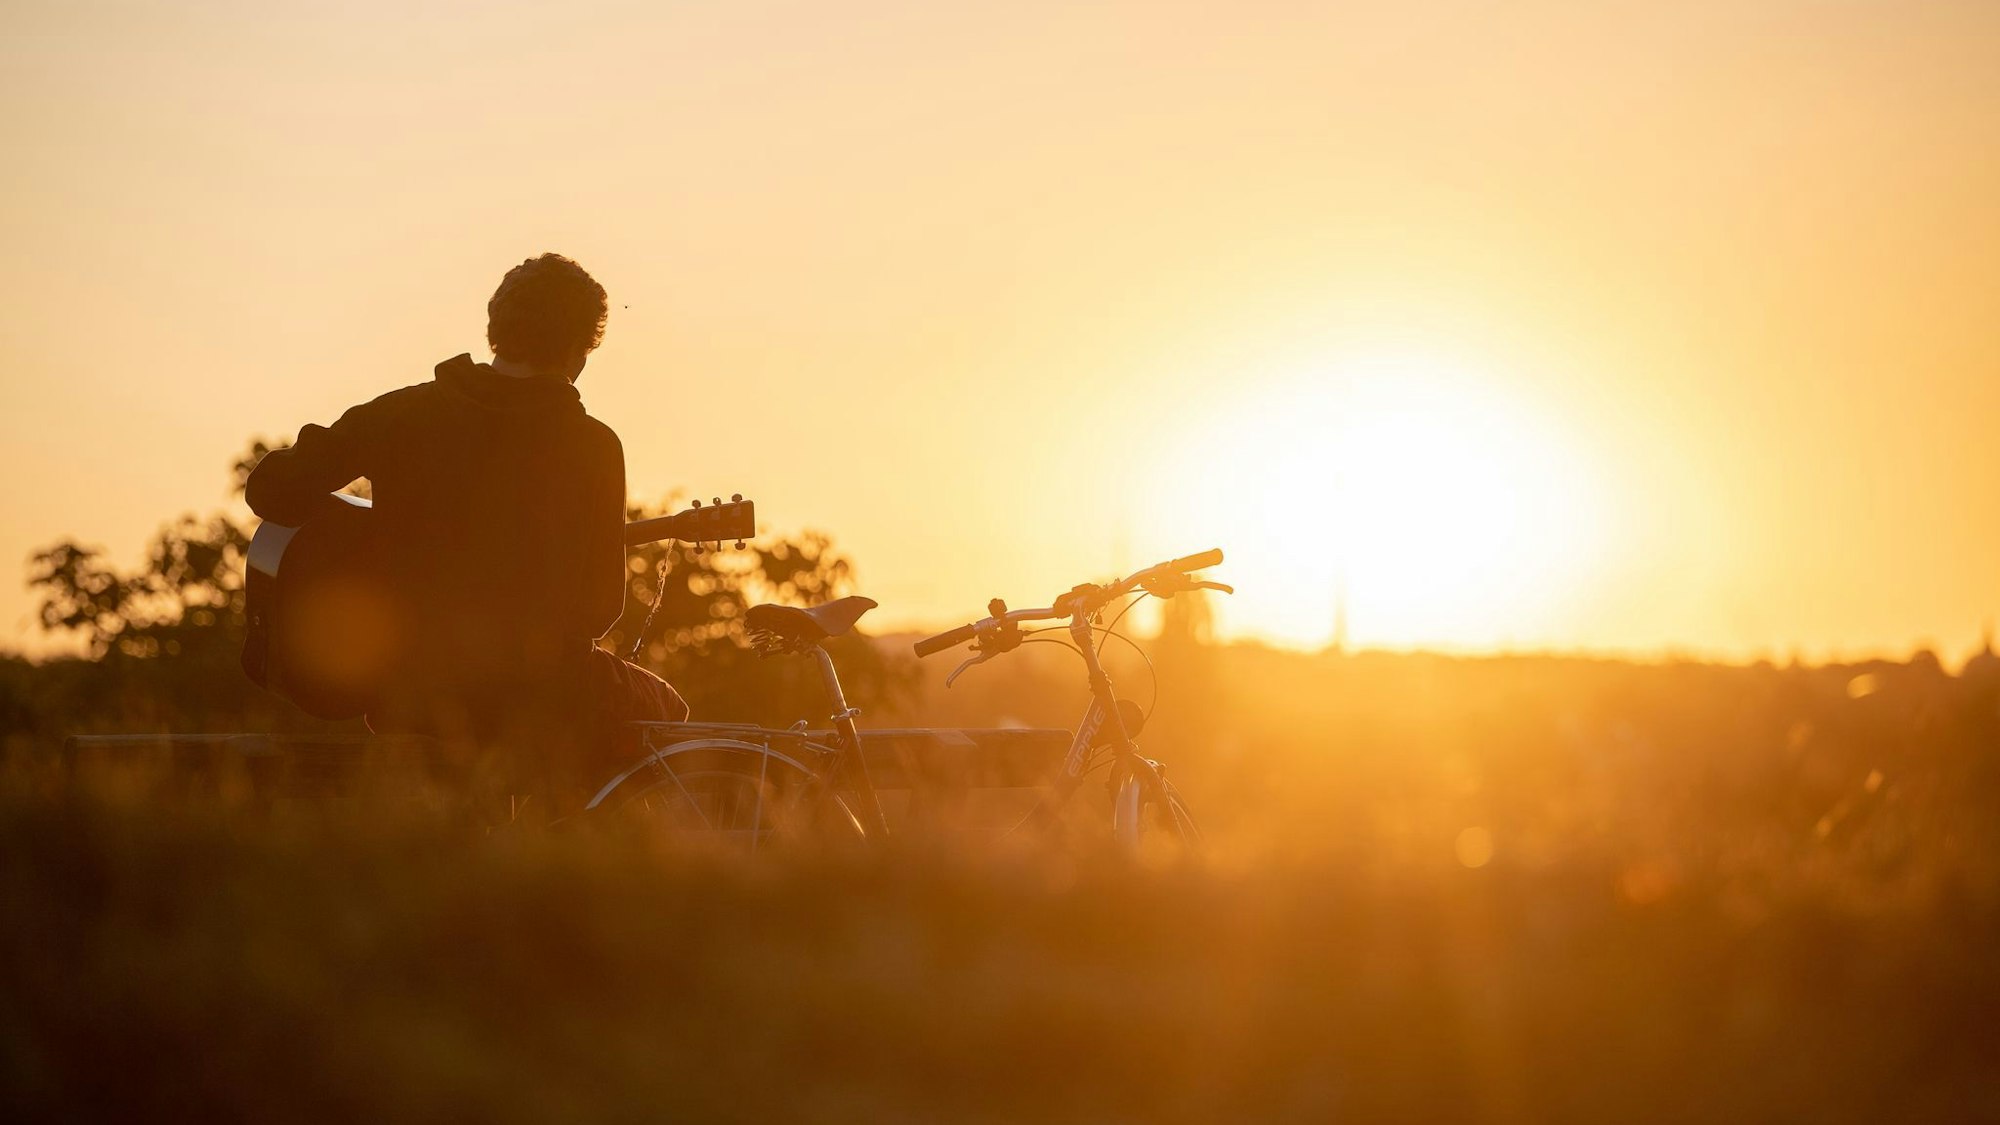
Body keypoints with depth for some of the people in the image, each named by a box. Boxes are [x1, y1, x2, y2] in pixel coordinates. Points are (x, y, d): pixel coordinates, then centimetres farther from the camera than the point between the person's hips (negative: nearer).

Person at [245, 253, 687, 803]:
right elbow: (599, 609, -4)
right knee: (663, 712, 26)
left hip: (408, 699, 3)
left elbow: (271, 491, -4)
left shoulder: (402, 414, -3)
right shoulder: (592, 447, -9)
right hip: (538, 700, -3)